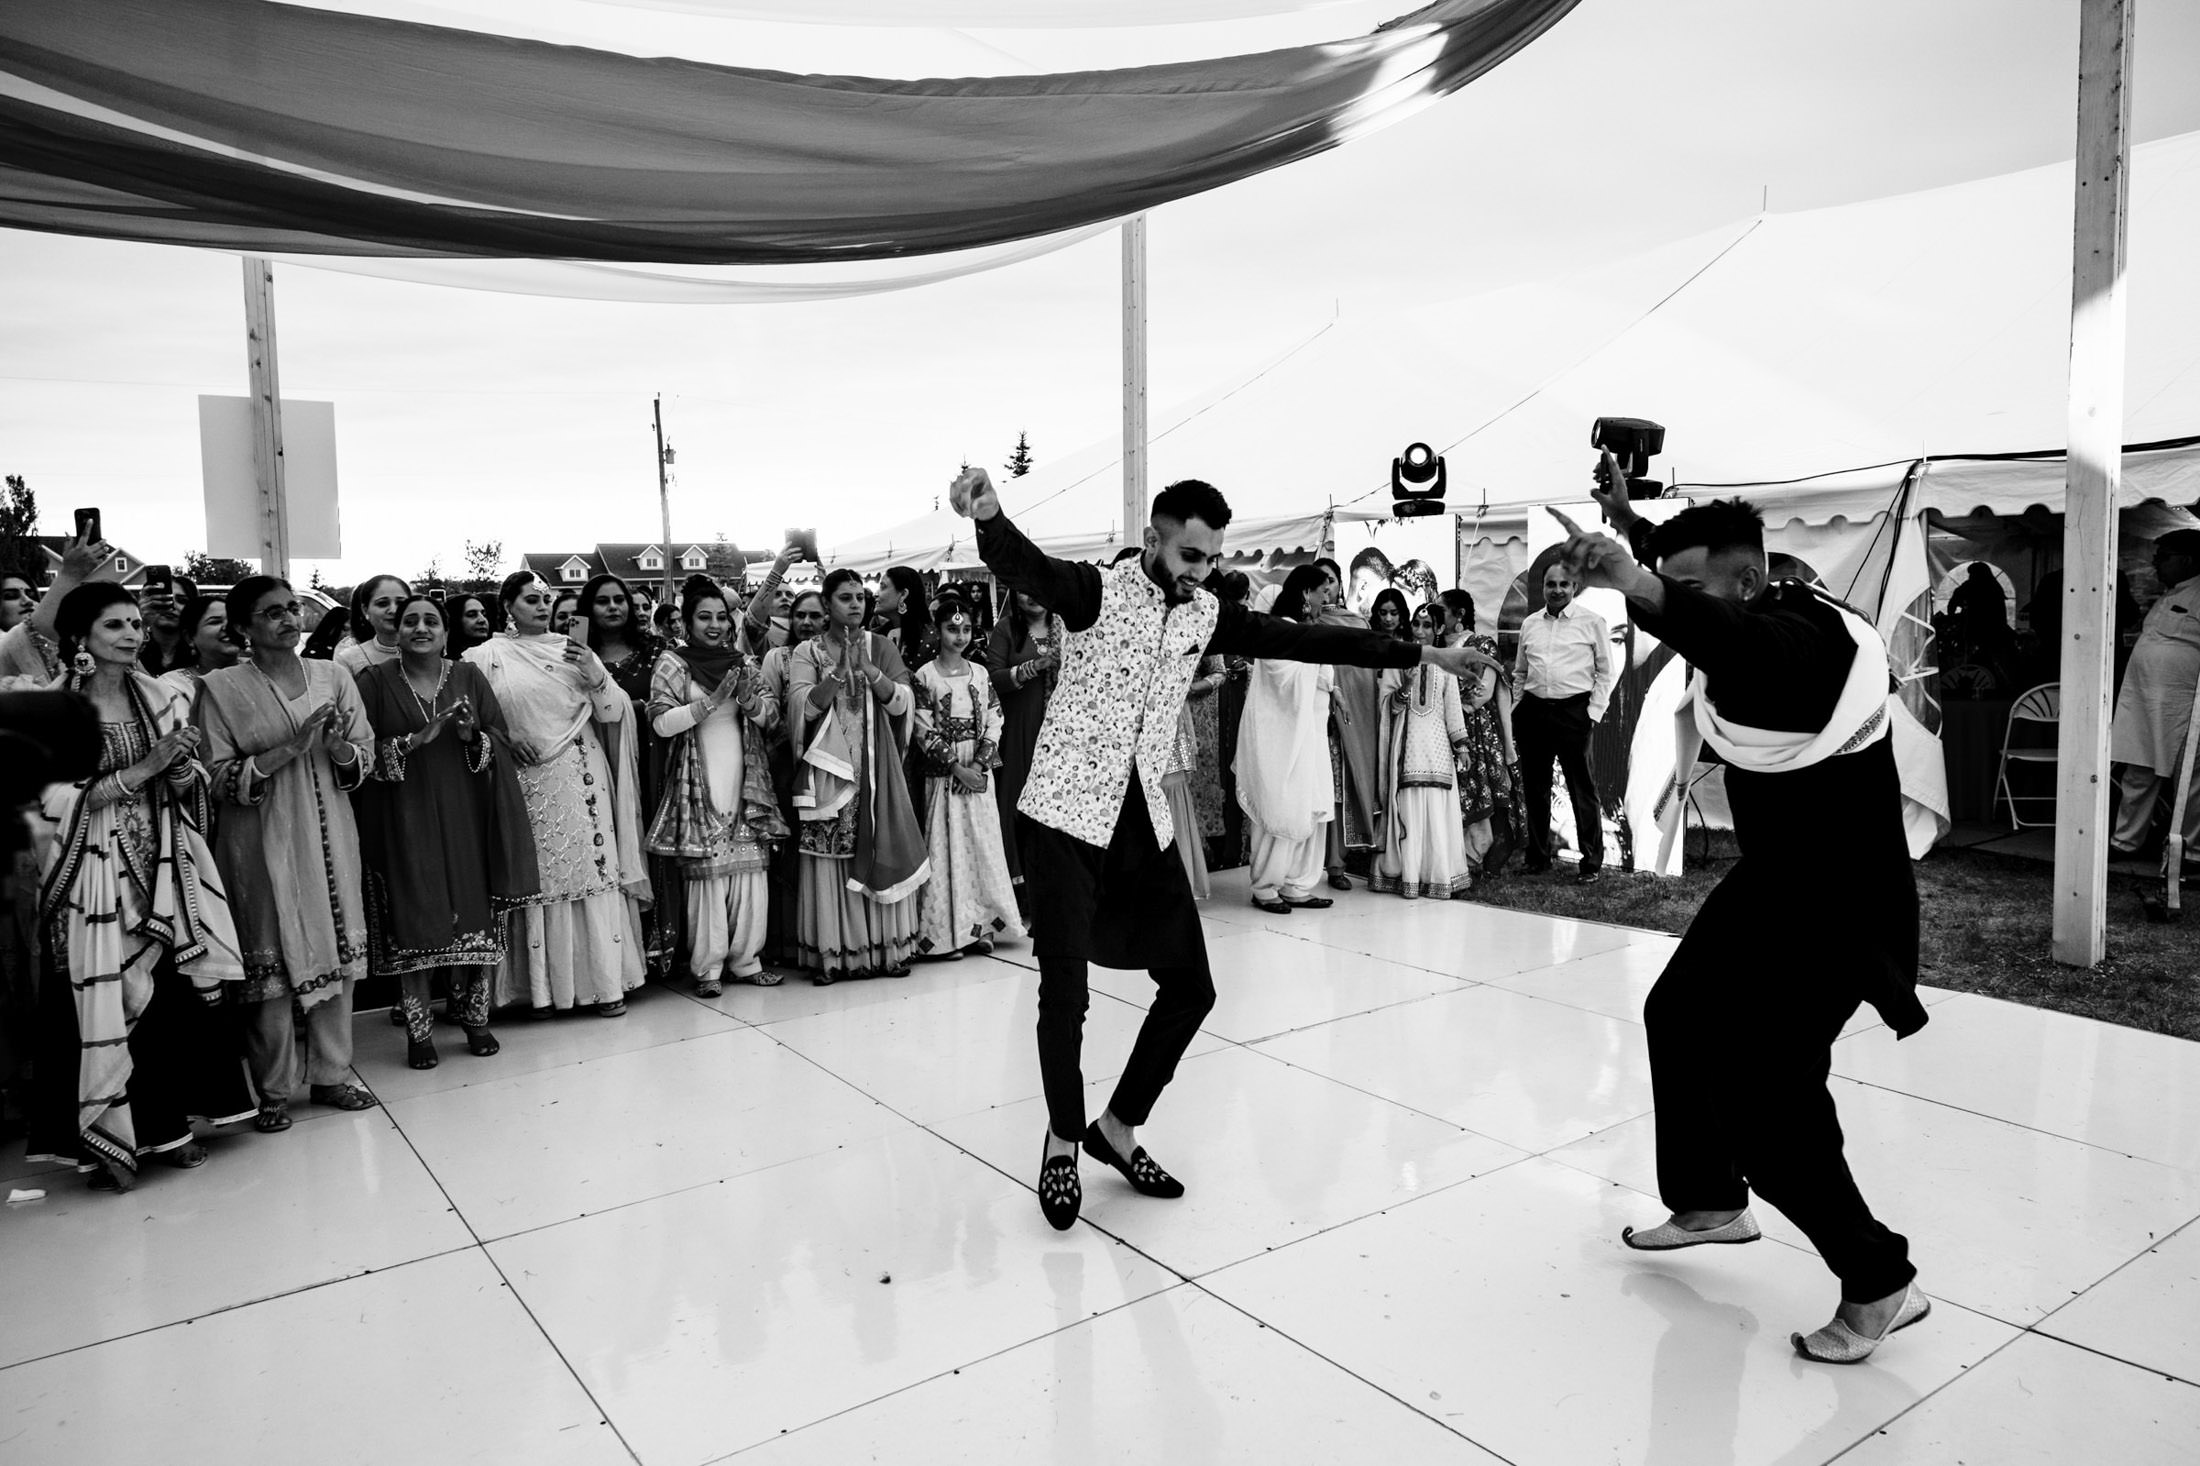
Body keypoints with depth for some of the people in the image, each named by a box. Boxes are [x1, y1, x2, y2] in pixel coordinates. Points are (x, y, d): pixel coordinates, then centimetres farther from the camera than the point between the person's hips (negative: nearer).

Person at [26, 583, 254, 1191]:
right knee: (104, 1001, 0)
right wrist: (144, 767, -17)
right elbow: (57, 801, -11)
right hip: (96, 873, -3)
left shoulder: (160, 699, 6)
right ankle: (106, 1138, 15)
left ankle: (170, 1123, 19)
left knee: (175, 992, 4)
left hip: (163, 866, 4)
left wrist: (182, 765, -12)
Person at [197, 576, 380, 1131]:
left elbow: (365, 756, 8)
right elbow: (220, 778, -7)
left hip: (330, 832, 3)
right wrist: (292, 747, -17)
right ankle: (274, 1091, 17)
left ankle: (332, 1074, 22)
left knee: (338, 951, 7)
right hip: (263, 841, -3)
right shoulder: (220, 687, -3)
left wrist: (338, 749, -14)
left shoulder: (332, 675, 6)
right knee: (272, 960, 2)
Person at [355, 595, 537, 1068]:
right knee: (414, 923, 0)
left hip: (463, 816, 2)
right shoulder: (374, 682, 2)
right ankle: (419, 1029, 10)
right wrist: (416, 740, -16)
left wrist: (472, 736, -13)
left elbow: (502, 742, 7)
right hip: (404, 819, -2)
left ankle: (475, 1018, 15)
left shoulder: (469, 677, 8)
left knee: (473, 917, 1)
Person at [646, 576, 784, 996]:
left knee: (751, 869, 2)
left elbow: (765, 721, 14)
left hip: (745, 782, 4)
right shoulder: (672, 663, 0)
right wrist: (712, 700, -16)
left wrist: (750, 701, -7)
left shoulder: (742, 662, 13)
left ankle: (745, 958, 14)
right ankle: (707, 966, 4)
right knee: (706, 872, -6)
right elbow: (660, 723, -10)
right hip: (700, 785, -4)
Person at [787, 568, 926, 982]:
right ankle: (829, 951, 3)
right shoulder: (807, 652, 5)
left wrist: (869, 670, -17)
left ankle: (885, 946, 9)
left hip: (877, 768, 1)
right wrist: (839, 671, -18)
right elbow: (803, 707, -8)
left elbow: (902, 702, -1)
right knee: (828, 858, -3)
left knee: (879, 851, 1)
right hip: (827, 767, -1)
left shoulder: (882, 647, 9)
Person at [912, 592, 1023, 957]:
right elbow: (924, 732, -8)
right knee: (947, 845, -3)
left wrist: (980, 764, -10)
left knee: (983, 842, 3)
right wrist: (957, 767, -13)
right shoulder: (924, 676, -3)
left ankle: (980, 925, 11)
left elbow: (993, 722, 4)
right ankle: (945, 931, 4)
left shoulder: (980, 674, 8)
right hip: (944, 773, -3)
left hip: (980, 772, 3)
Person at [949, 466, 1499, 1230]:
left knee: (1190, 986, 6)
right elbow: (1025, 569, -29)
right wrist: (990, 517, -53)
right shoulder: (1096, 590, -9)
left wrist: (1416, 653, 14)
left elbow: (1299, 638, 11)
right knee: (1066, 989, -5)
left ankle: (1117, 1127, 25)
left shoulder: (1203, 616, 7)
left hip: (1144, 822, 6)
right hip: (1066, 814, -6)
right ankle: (1063, 1138, 20)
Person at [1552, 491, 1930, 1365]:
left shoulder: (1808, 638, -28)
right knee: (1680, 1014, 21)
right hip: (1772, 878, 10)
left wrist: (1634, 584, -66)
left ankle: (1880, 1283, 8)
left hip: (1841, 902, -10)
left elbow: (1734, 643, -51)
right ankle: (1710, 1200, 42)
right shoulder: (1743, 634, 0)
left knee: (1763, 1097, -13)